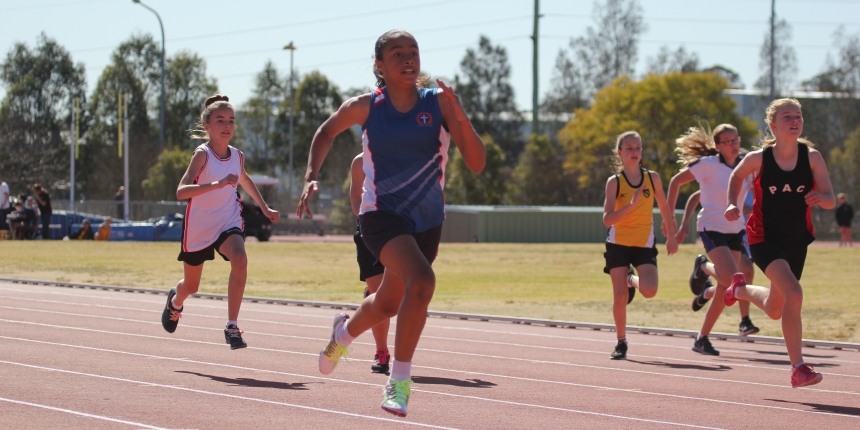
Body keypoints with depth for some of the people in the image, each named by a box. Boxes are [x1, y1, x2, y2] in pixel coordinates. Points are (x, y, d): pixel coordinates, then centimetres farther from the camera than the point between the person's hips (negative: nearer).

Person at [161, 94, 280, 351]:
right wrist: (216, 184, -45)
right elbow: (181, 192, -33)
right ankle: (175, 301, 55)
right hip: (199, 227, -2)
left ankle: (232, 327, -26)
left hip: (228, 223, 3)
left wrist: (265, 208, 21)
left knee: (240, 260, -30)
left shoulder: (237, 156, -3)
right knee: (191, 286, 15)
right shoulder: (202, 155, -19)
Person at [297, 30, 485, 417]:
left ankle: (345, 332, 53)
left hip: (427, 219, 3)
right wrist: (311, 177, 3)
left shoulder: (439, 103, -7)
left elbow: (476, 164, -12)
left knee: (389, 303, 17)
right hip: (382, 214, -3)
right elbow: (327, 131, 15)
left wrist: (460, 118, -26)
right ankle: (399, 382, -18)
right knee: (421, 281, -29)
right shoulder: (365, 108, -6)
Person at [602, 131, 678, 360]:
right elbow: (607, 219, -15)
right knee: (620, 296, -3)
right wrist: (632, 204, -26)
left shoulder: (652, 178, -1)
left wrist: (671, 236, 18)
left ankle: (632, 279, 18)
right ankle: (621, 343, 14)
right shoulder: (614, 182, -6)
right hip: (619, 244, -1)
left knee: (649, 290, -19)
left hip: (644, 245, 1)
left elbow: (664, 208, 14)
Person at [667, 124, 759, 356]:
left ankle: (702, 339, 24)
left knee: (725, 290, 4)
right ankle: (704, 266, 11)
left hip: (735, 230, 5)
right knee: (731, 280, -23)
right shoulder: (708, 164, -12)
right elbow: (676, 182, -4)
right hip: (712, 228, -5)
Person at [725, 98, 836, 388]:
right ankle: (798, 369, -21)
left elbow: (831, 201, -11)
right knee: (794, 294, -27)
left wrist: (820, 197, -33)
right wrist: (732, 204, -6)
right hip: (765, 238, -4)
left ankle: (740, 289, 53)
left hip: (797, 241, 4)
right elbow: (737, 176, 9)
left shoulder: (812, 157, -11)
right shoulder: (759, 159, -13)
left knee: (774, 311, 19)